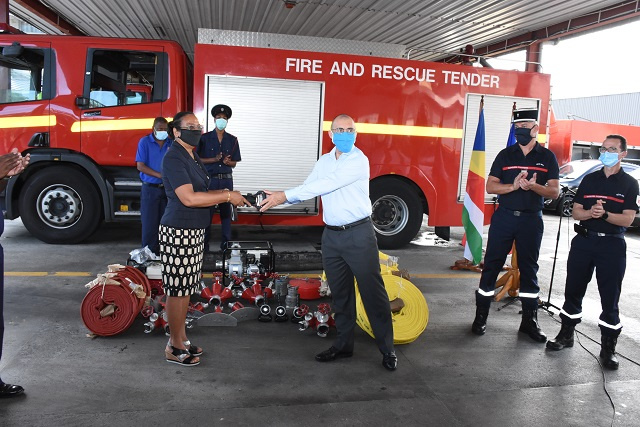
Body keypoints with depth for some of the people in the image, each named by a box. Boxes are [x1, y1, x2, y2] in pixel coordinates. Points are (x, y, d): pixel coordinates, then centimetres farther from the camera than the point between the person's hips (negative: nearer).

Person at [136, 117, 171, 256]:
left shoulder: (171, 143, 10)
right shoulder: (145, 142, 0)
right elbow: (140, 166, -7)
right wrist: (160, 175, -15)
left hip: (167, 188, 3)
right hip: (150, 188, -3)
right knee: (149, 223, -3)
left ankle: (162, 253, 13)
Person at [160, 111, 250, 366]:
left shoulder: (193, 158, 15)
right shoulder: (174, 158, -15)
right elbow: (188, 198, -23)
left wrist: (225, 195, -1)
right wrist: (227, 196, -19)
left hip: (194, 231, 9)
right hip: (179, 231, -9)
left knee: (186, 287, 15)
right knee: (177, 289, 0)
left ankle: (180, 338, 28)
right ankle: (175, 348, 12)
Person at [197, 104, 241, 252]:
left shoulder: (232, 140, 8)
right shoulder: (205, 138, 1)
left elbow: (234, 163, 10)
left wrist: (227, 162, -12)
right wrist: (214, 159, -14)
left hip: (226, 179, 2)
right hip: (209, 179, -2)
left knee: (226, 211, 4)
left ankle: (226, 243, 10)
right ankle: (204, 243, 8)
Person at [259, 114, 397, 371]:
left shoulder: (358, 160, -13)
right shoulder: (324, 161, 11)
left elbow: (325, 185, -21)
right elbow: (308, 189, 9)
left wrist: (285, 195, -22)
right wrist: (278, 198, -8)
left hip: (358, 234, -6)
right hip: (332, 235, 6)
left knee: (373, 292, 0)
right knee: (340, 294, 14)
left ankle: (387, 348, 13)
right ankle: (343, 345, 27)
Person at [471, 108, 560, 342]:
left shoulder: (547, 157, 5)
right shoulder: (505, 155, 6)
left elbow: (554, 191, -2)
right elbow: (490, 186, -1)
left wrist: (533, 186, -22)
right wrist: (513, 186, -19)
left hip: (531, 220, 0)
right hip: (503, 217, 0)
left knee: (529, 268, 8)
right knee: (491, 265, 1)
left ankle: (529, 320, 19)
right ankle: (481, 315, 10)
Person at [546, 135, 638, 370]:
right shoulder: (589, 179, 10)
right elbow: (576, 212, 6)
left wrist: (604, 214, -25)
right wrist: (590, 213, -15)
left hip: (612, 245, -3)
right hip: (584, 241, 3)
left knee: (610, 298, 0)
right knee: (573, 290, 9)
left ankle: (608, 347, 11)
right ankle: (566, 334, 24)